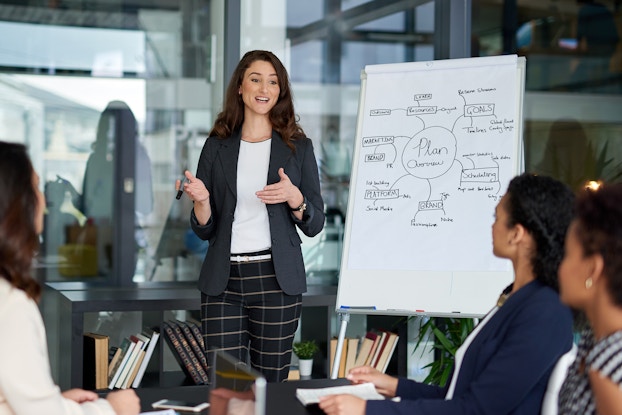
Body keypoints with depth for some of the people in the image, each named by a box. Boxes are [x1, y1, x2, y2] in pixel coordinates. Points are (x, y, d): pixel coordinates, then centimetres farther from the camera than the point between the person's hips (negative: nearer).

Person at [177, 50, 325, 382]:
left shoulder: (298, 147, 6)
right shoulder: (217, 146, 9)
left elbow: (314, 225, 6)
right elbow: (204, 230, 10)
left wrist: (295, 198, -13)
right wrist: (201, 199, -10)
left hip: (276, 279, -1)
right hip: (223, 280, 1)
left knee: (271, 380, 5)